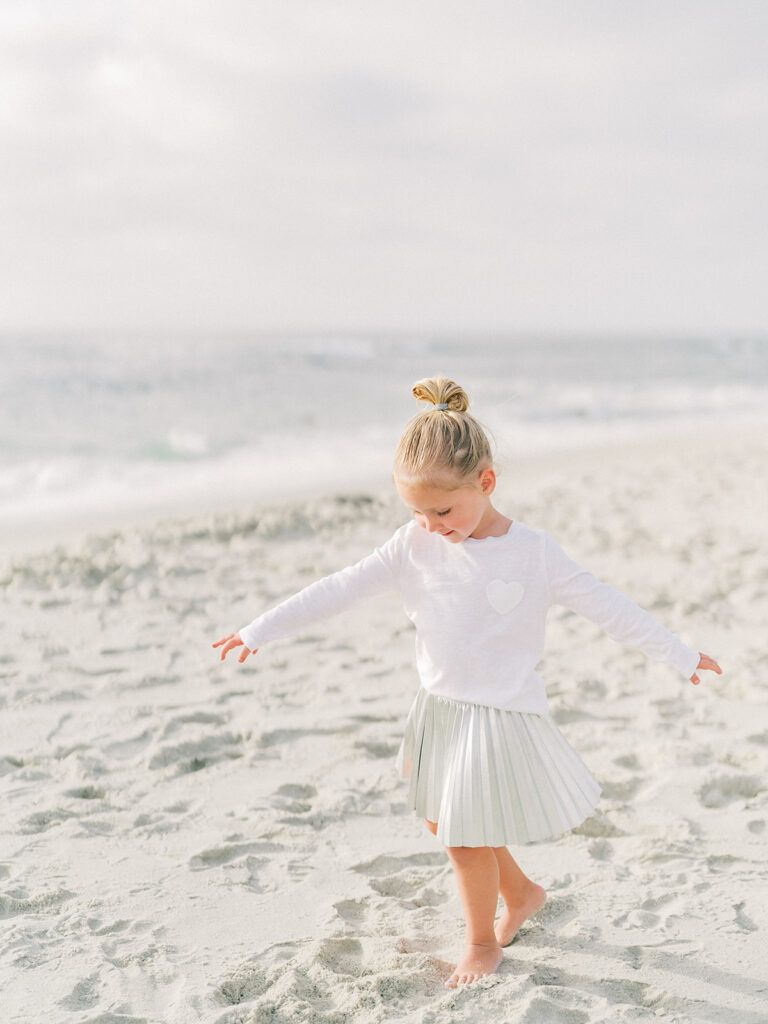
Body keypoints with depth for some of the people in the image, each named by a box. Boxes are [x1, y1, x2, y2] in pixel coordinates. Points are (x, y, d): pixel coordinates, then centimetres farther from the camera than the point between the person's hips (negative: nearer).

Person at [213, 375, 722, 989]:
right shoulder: (414, 546, -4)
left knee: (468, 837, 0)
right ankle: (521, 893, 42)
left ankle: (482, 943, 26)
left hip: (504, 715, -5)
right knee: (446, 823, 16)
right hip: (441, 711, 5)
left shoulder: (534, 553, -12)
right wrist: (260, 631, -5)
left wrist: (680, 656, 0)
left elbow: (608, 607, -5)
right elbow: (340, 589, -3)